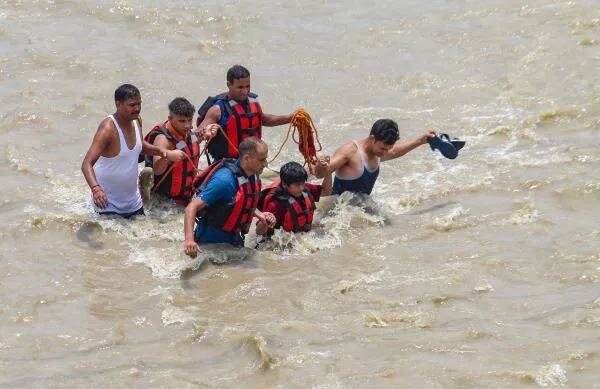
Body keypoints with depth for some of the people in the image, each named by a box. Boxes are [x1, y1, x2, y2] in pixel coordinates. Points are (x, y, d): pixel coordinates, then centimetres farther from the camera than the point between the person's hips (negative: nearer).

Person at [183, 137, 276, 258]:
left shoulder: (253, 176, -4)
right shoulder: (224, 180, -31)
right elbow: (191, 208, -35)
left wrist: (260, 215, -2)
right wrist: (189, 239, -48)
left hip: (233, 239, 8)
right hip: (211, 241, -8)